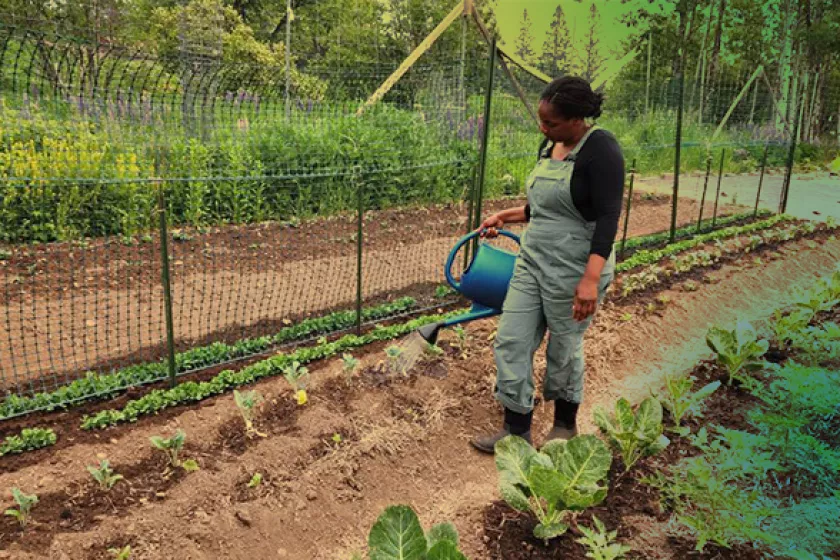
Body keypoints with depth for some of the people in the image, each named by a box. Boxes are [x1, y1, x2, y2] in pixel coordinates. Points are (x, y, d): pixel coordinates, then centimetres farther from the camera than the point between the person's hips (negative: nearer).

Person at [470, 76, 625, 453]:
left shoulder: (600, 149, -16)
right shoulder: (550, 145, 9)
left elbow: (608, 218, -23)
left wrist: (590, 279, -30)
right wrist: (505, 216, 18)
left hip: (574, 270, -8)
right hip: (532, 259, 8)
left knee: (564, 350, 9)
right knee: (511, 341, 6)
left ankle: (565, 425, 34)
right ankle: (516, 429, 20)